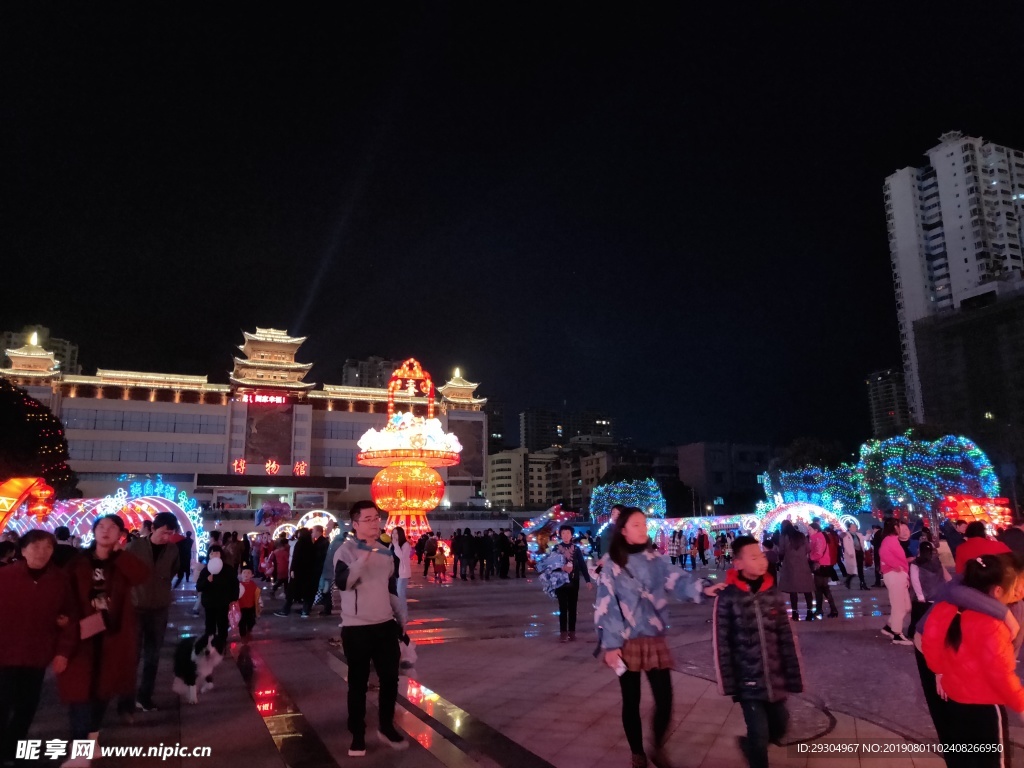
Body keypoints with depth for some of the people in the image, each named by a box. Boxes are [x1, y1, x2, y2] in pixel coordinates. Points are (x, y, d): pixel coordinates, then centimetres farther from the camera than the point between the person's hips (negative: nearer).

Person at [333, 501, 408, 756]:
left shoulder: (386, 552, 8)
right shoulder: (346, 550, -11)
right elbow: (342, 582, -29)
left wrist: (402, 618, 15)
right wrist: (365, 556, -37)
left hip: (385, 625, 5)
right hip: (356, 628, -5)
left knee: (390, 678, 10)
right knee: (358, 683, 6)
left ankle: (386, 727, 29)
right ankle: (357, 735, 22)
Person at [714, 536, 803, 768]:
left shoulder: (773, 594, -1)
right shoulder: (727, 597, -13)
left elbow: (787, 639, 4)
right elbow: (721, 644, -10)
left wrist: (793, 677, 4)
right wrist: (728, 683, -8)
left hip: (775, 680, 4)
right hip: (748, 682, -4)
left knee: (779, 727, 17)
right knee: (759, 737, 1)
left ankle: (750, 745, 46)